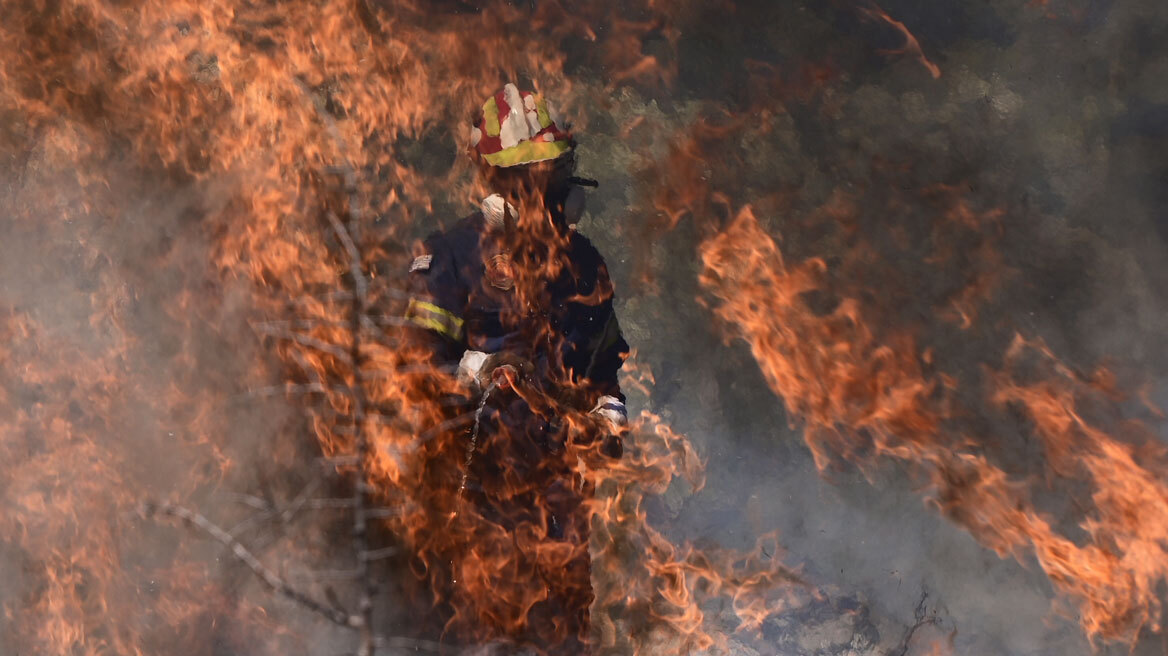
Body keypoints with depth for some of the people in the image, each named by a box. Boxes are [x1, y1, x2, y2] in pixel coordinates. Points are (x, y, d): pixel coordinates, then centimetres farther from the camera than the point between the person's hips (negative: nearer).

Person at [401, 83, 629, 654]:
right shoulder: (454, 254, -4)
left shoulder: (581, 261, 16)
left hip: (557, 464, 5)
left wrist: (610, 414, 13)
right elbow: (419, 358, -9)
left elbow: (607, 354, 27)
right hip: (475, 466, -5)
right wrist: (475, 368, -24)